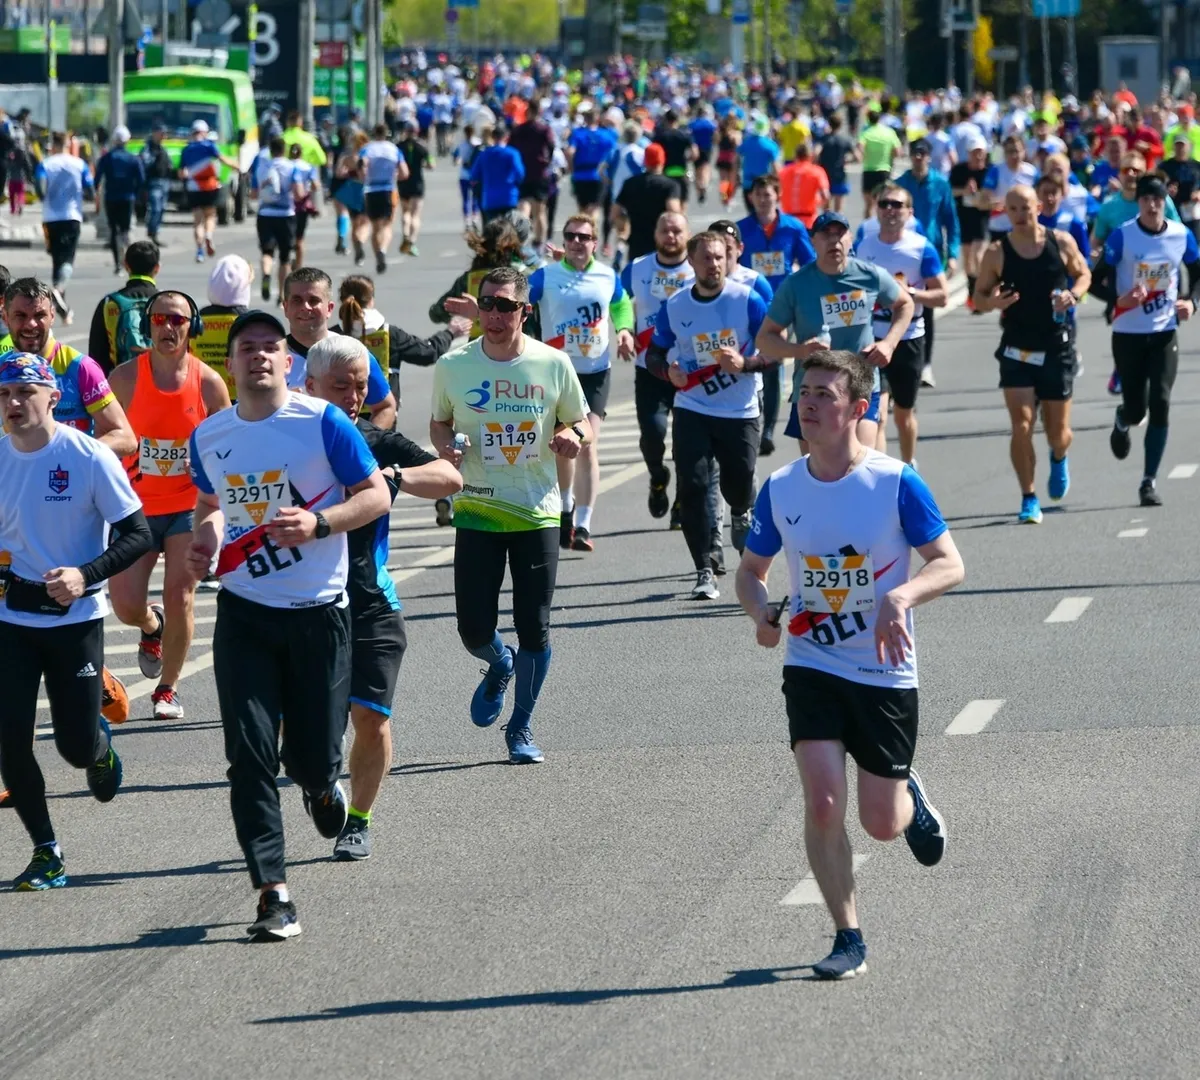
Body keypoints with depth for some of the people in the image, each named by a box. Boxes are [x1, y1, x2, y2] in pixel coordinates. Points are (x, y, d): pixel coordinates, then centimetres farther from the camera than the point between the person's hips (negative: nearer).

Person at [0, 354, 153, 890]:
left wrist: (86, 575, -24)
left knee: (77, 746, 2)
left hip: (75, 618, -3)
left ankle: (100, 745, 41)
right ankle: (46, 853, 8)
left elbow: (138, 534, -11)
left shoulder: (89, 457, -14)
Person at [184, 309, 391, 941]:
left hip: (318, 611, -2)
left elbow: (376, 496, -4)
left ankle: (321, 787, 43)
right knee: (250, 756, -9)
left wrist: (317, 523, -20)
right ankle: (273, 895, -7)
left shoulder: (323, 423, -7)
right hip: (244, 612, 2)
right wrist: (205, 534, 0)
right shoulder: (208, 437, 5)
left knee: (312, 754, 4)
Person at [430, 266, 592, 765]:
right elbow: (439, 423, 13)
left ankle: (521, 728, 19)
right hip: (476, 512, 0)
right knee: (474, 629, -3)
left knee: (534, 629, 0)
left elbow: (581, 422, 10)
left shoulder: (553, 364, -3)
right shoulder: (453, 366, -2)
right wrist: (446, 445, -10)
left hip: (538, 512, 0)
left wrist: (573, 435, -14)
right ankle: (499, 666, 34)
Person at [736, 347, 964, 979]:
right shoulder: (781, 489, -2)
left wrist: (902, 596, -30)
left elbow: (951, 565, -10)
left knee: (881, 825, 5)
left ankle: (910, 797, 43)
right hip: (812, 666, 2)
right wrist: (761, 611, -10)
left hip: (886, 672, -2)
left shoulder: (896, 482, -12)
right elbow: (751, 569, 12)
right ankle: (848, 940, 0)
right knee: (822, 803, -16)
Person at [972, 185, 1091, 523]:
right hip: (1017, 351, -1)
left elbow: (1083, 273, 11)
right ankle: (1029, 499, 1)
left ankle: (1058, 459, 45)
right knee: (1021, 427, -13)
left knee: (1058, 433, 7)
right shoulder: (997, 252, -6)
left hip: (1058, 349, 1)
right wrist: (992, 303, -20)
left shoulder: (1061, 243, -4)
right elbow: (979, 296, 3)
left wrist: (1073, 294, -11)